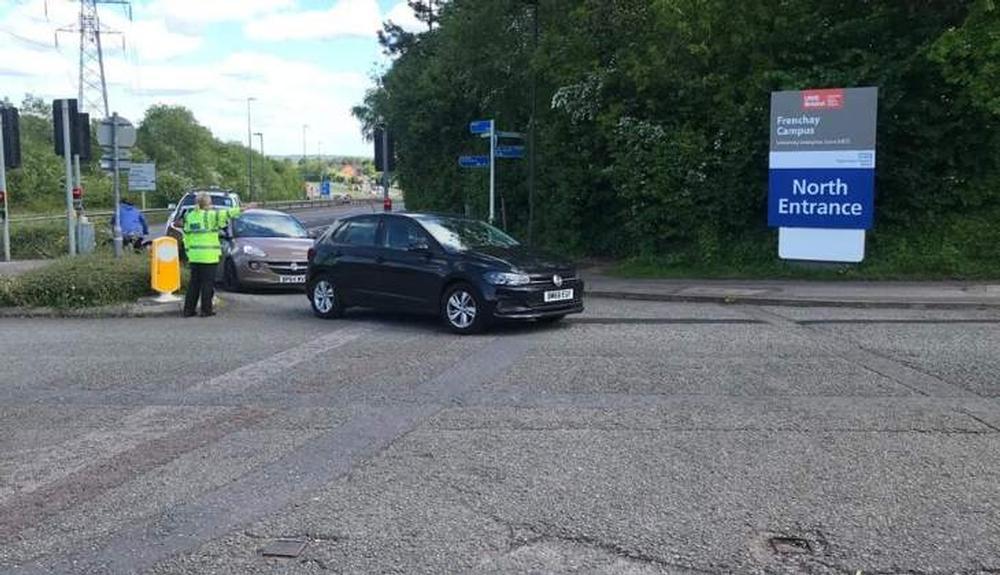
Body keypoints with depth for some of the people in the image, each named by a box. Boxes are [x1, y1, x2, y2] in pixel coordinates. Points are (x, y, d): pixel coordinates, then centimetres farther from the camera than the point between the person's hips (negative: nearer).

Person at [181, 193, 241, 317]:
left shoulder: (189, 216, 9)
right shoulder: (210, 216, -9)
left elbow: (186, 237, 12)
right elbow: (226, 214, -11)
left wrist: (188, 252, 17)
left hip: (194, 256, 6)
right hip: (208, 256, -6)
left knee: (194, 283, 11)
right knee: (207, 283, 1)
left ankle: (188, 309, 13)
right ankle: (206, 310, 3)